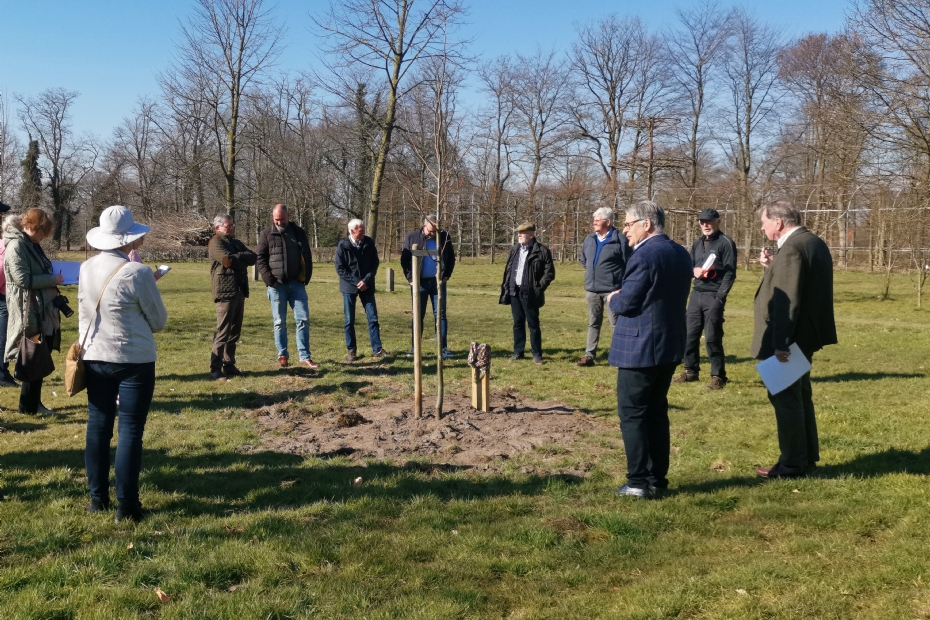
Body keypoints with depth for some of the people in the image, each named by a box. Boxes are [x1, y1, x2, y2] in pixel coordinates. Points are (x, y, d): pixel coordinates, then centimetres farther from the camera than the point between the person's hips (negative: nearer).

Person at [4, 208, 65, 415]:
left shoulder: (32, 245, 15)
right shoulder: (16, 246, -13)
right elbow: (23, 279, -21)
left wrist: (53, 285, 9)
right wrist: (53, 280, -14)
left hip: (43, 311, 9)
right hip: (29, 312, -9)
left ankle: (33, 402, 21)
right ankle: (28, 405, 7)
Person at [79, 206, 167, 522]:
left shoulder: (86, 269, 1)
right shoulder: (137, 273, -16)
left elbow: (83, 315, 11)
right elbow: (159, 321, -5)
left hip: (95, 359, 5)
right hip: (135, 361, -5)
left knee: (98, 427, 13)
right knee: (130, 431, 0)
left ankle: (98, 497, 21)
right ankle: (127, 505, 4)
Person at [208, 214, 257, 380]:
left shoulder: (236, 243, 20)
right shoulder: (216, 243, -5)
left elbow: (253, 258, 8)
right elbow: (228, 260, -20)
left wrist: (237, 257, -7)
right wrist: (243, 257, -2)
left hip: (239, 291, 8)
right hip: (226, 292, -8)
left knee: (234, 331, 11)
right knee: (223, 332, -9)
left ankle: (229, 365, 17)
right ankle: (215, 369, -5)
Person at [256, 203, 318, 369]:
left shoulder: (299, 232, 7)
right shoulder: (266, 234, 0)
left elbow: (307, 256, 10)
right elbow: (259, 258, -2)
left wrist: (306, 278, 0)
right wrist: (269, 280, -11)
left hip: (296, 283, 2)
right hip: (277, 285, -2)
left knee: (303, 319, -1)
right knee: (279, 322, 4)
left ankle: (305, 357, 5)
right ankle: (282, 356, 13)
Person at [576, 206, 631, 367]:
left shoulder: (620, 239, -12)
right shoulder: (589, 239, 8)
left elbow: (628, 264, -9)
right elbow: (584, 260, 25)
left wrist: (623, 286, -6)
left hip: (612, 289, -6)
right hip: (592, 289, 6)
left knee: (616, 323, -1)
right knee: (593, 323, 13)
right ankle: (589, 355, 18)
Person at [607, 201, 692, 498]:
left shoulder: (644, 255, -19)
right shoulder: (681, 254, 9)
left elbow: (626, 303, -20)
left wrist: (612, 299, 3)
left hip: (639, 348, -9)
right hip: (670, 345, 9)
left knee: (632, 414, 1)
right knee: (657, 412, 16)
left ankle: (639, 481, 4)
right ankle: (658, 478, 22)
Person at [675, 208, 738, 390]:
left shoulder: (726, 243, -5)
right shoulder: (697, 243, 15)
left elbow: (730, 272, -9)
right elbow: (689, 265, 20)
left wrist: (720, 296, -16)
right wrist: (694, 270, -5)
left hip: (714, 296, -6)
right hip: (696, 294, 6)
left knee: (712, 338, -6)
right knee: (690, 335, 8)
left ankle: (718, 376, 3)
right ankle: (691, 371, 22)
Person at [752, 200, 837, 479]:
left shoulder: (791, 248, -20)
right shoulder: (814, 242, 11)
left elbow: (787, 300, -25)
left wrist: (780, 343, -24)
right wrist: (773, 267, 6)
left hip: (789, 337, -11)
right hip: (807, 334, 11)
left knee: (785, 398, -2)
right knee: (800, 396, 19)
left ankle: (792, 463, 6)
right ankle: (807, 456, 28)